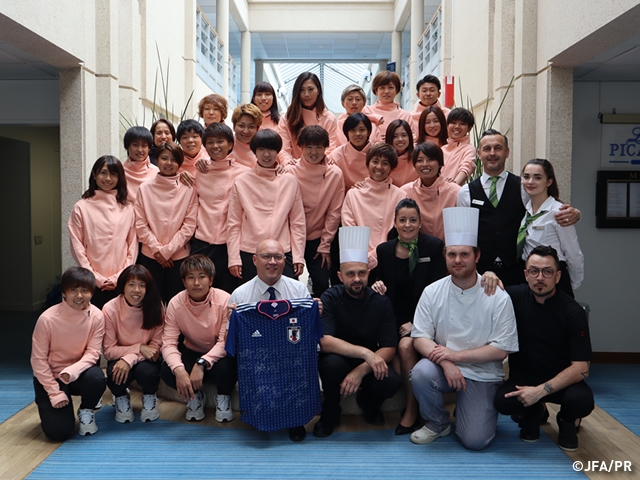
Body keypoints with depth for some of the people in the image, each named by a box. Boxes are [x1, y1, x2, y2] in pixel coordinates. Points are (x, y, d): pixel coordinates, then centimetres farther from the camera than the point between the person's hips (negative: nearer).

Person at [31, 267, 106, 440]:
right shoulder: (47, 319, -21)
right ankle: (46, 402, 22)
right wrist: (55, 393, -15)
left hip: (79, 372, 2)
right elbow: (38, 359, -14)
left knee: (96, 379, -33)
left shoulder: (96, 316, -15)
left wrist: (72, 371, -35)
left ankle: (86, 411, 1)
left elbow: (93, 352, -15)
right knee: (59, 432, -12)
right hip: (50, 376, -2)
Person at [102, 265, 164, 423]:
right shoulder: (110, 309, -19)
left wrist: (129, 359, -29)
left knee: (146, 371, -33)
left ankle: (150, 397, 5)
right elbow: (109, 350, -15)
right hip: (120, 359, 0)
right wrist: (139, 348, -27)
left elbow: (156, 346, -14)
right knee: (116, 373, -33)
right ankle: (121, 398, 6)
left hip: (145, 360, 0)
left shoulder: (156, 306, -17)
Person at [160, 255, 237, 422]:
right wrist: (178, 370, -38)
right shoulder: (175, 304, -15)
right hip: (192, 352, 2)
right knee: (166, 371, -26)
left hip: (219, 354, -2)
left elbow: (226, 341, -25)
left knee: (225, 369, -35)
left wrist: (201, 364, -39)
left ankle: (223, 396, 4)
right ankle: (195, 396, 7)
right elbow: (169, 343, -18)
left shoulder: (225, 300, -23)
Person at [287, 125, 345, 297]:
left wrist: (325, 245, -3)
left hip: (319, 239, 1)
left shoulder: (335, 174, -5)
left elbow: (334, 212, -2)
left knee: (322, 286, 1)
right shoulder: (291, 172, -10)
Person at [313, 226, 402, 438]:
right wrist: (365, 352, -36)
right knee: (332, 363, -35)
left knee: (391, 381, -29)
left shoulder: (381, 302, -8)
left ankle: (368, 404, 9)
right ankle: (330, 413, -4)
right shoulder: (330, 298, -13)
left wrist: (361, 370, -29)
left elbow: (389, 348, -13)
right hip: (339, 359, -1)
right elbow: (325, 341, -25)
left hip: (369, 364, 1)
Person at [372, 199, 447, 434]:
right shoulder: (384, 250, 5)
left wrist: (416, 323, -15)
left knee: (406, 346, -29)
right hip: (395, 316, 3)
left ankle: (412, 410, -11)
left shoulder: (434, 246, -4)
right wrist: (378, 285, -12)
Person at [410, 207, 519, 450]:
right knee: (421, 373, -32)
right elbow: (420, 337, -5)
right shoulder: (432, 292, -4)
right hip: (443, 366, 2)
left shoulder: (498, 298, -9)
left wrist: (456, 355, -19)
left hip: (482, 374, -1)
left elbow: (501, 349, -10)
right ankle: (437, 423, -1)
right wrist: (445, 362, -23)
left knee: (475, 440, -13)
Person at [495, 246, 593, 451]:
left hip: (562, 380, -1)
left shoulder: (573, 312, -15)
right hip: (523, 376, 1)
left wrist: (540, 391, -27)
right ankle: (531, 413, 9)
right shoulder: (515, 296, -9)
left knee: (582, 401, -33)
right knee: (503, 401, -29)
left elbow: (581, 368, -18)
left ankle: (567, 420, 7)